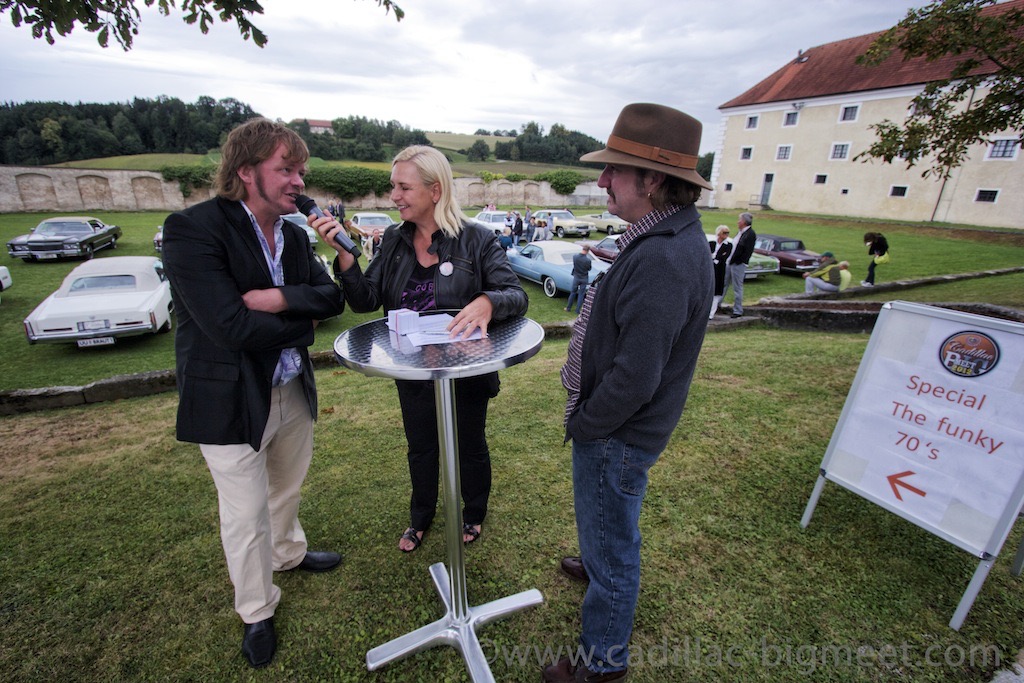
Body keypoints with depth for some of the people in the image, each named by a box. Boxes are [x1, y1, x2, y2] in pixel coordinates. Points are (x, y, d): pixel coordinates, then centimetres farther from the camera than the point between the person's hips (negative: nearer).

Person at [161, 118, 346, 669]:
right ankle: (256, 612, 36)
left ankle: (288, 553, 54)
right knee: (246, 515, 10)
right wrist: (302, 323, -12)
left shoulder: (293, 234, 3)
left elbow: (332, 297, -3)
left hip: (293, 391, 6)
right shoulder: (192, 228, -18)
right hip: (231, 400, -6)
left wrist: (280, 298, -21)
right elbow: (232, 326, -27)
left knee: (287, 488, 25)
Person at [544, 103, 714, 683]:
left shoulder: (662, 261, -31)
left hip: (619, 434, -9)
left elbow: (635, 377, -29)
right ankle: (605, 566, 63)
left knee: (610, 546, 13)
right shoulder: (674, 235, 3)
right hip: (625, 425, 9)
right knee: (612, 526, 34)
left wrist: (584, 424, -16)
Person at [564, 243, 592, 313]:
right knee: (581, 294, 9)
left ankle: (568, 308, 27)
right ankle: (577, 311, 13)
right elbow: (589, 269, -6)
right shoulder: (588, 260, -23)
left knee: (573, 292, 19)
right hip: (584, 279, -2)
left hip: (576, 277, 2)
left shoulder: (575, 256, -16)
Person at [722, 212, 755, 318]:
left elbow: (747, 251, -17)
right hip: (729, 262, 9)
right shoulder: (741, 232, 16)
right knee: (723, 285, 13)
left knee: (737, 288, -1)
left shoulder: (750, 234, -11)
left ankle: (738, 311, 7)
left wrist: (738, 261, -19)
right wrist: (728, 259, 8)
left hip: (738, 265, -9)